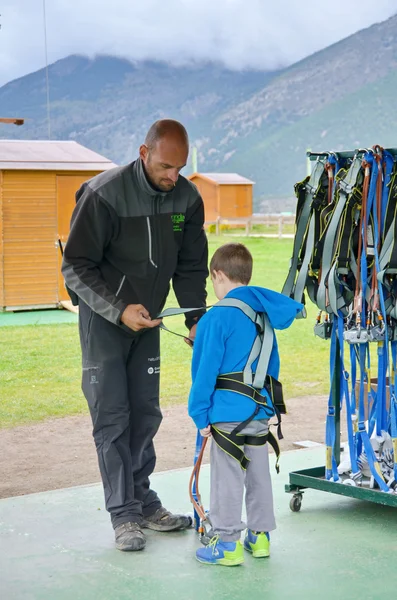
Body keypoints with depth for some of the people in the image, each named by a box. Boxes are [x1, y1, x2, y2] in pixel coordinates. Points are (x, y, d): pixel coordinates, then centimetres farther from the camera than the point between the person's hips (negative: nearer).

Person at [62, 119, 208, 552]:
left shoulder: (187, 199, -6)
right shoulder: (103, 194, -22)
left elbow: (191, 267, 3)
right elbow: (76, 267, -19)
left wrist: (196, 319, -10)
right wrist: (119, 310, -28)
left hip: (147, 318, 5)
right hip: (103, 318, -5)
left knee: (145, 413, 10)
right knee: (112, 416, -4)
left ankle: (144, 503, 22)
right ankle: (124, 515, 3)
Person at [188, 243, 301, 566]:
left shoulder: (216, 318, -13)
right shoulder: (265, 315, 8)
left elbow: (205, 370, -13)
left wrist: (201, 414, -7)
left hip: (228, 412, -7)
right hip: (261, 410, 7)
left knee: (227, 477, 1)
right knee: (259, 472, 16)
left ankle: (227, 544, 7)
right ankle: (259, 535, 26)